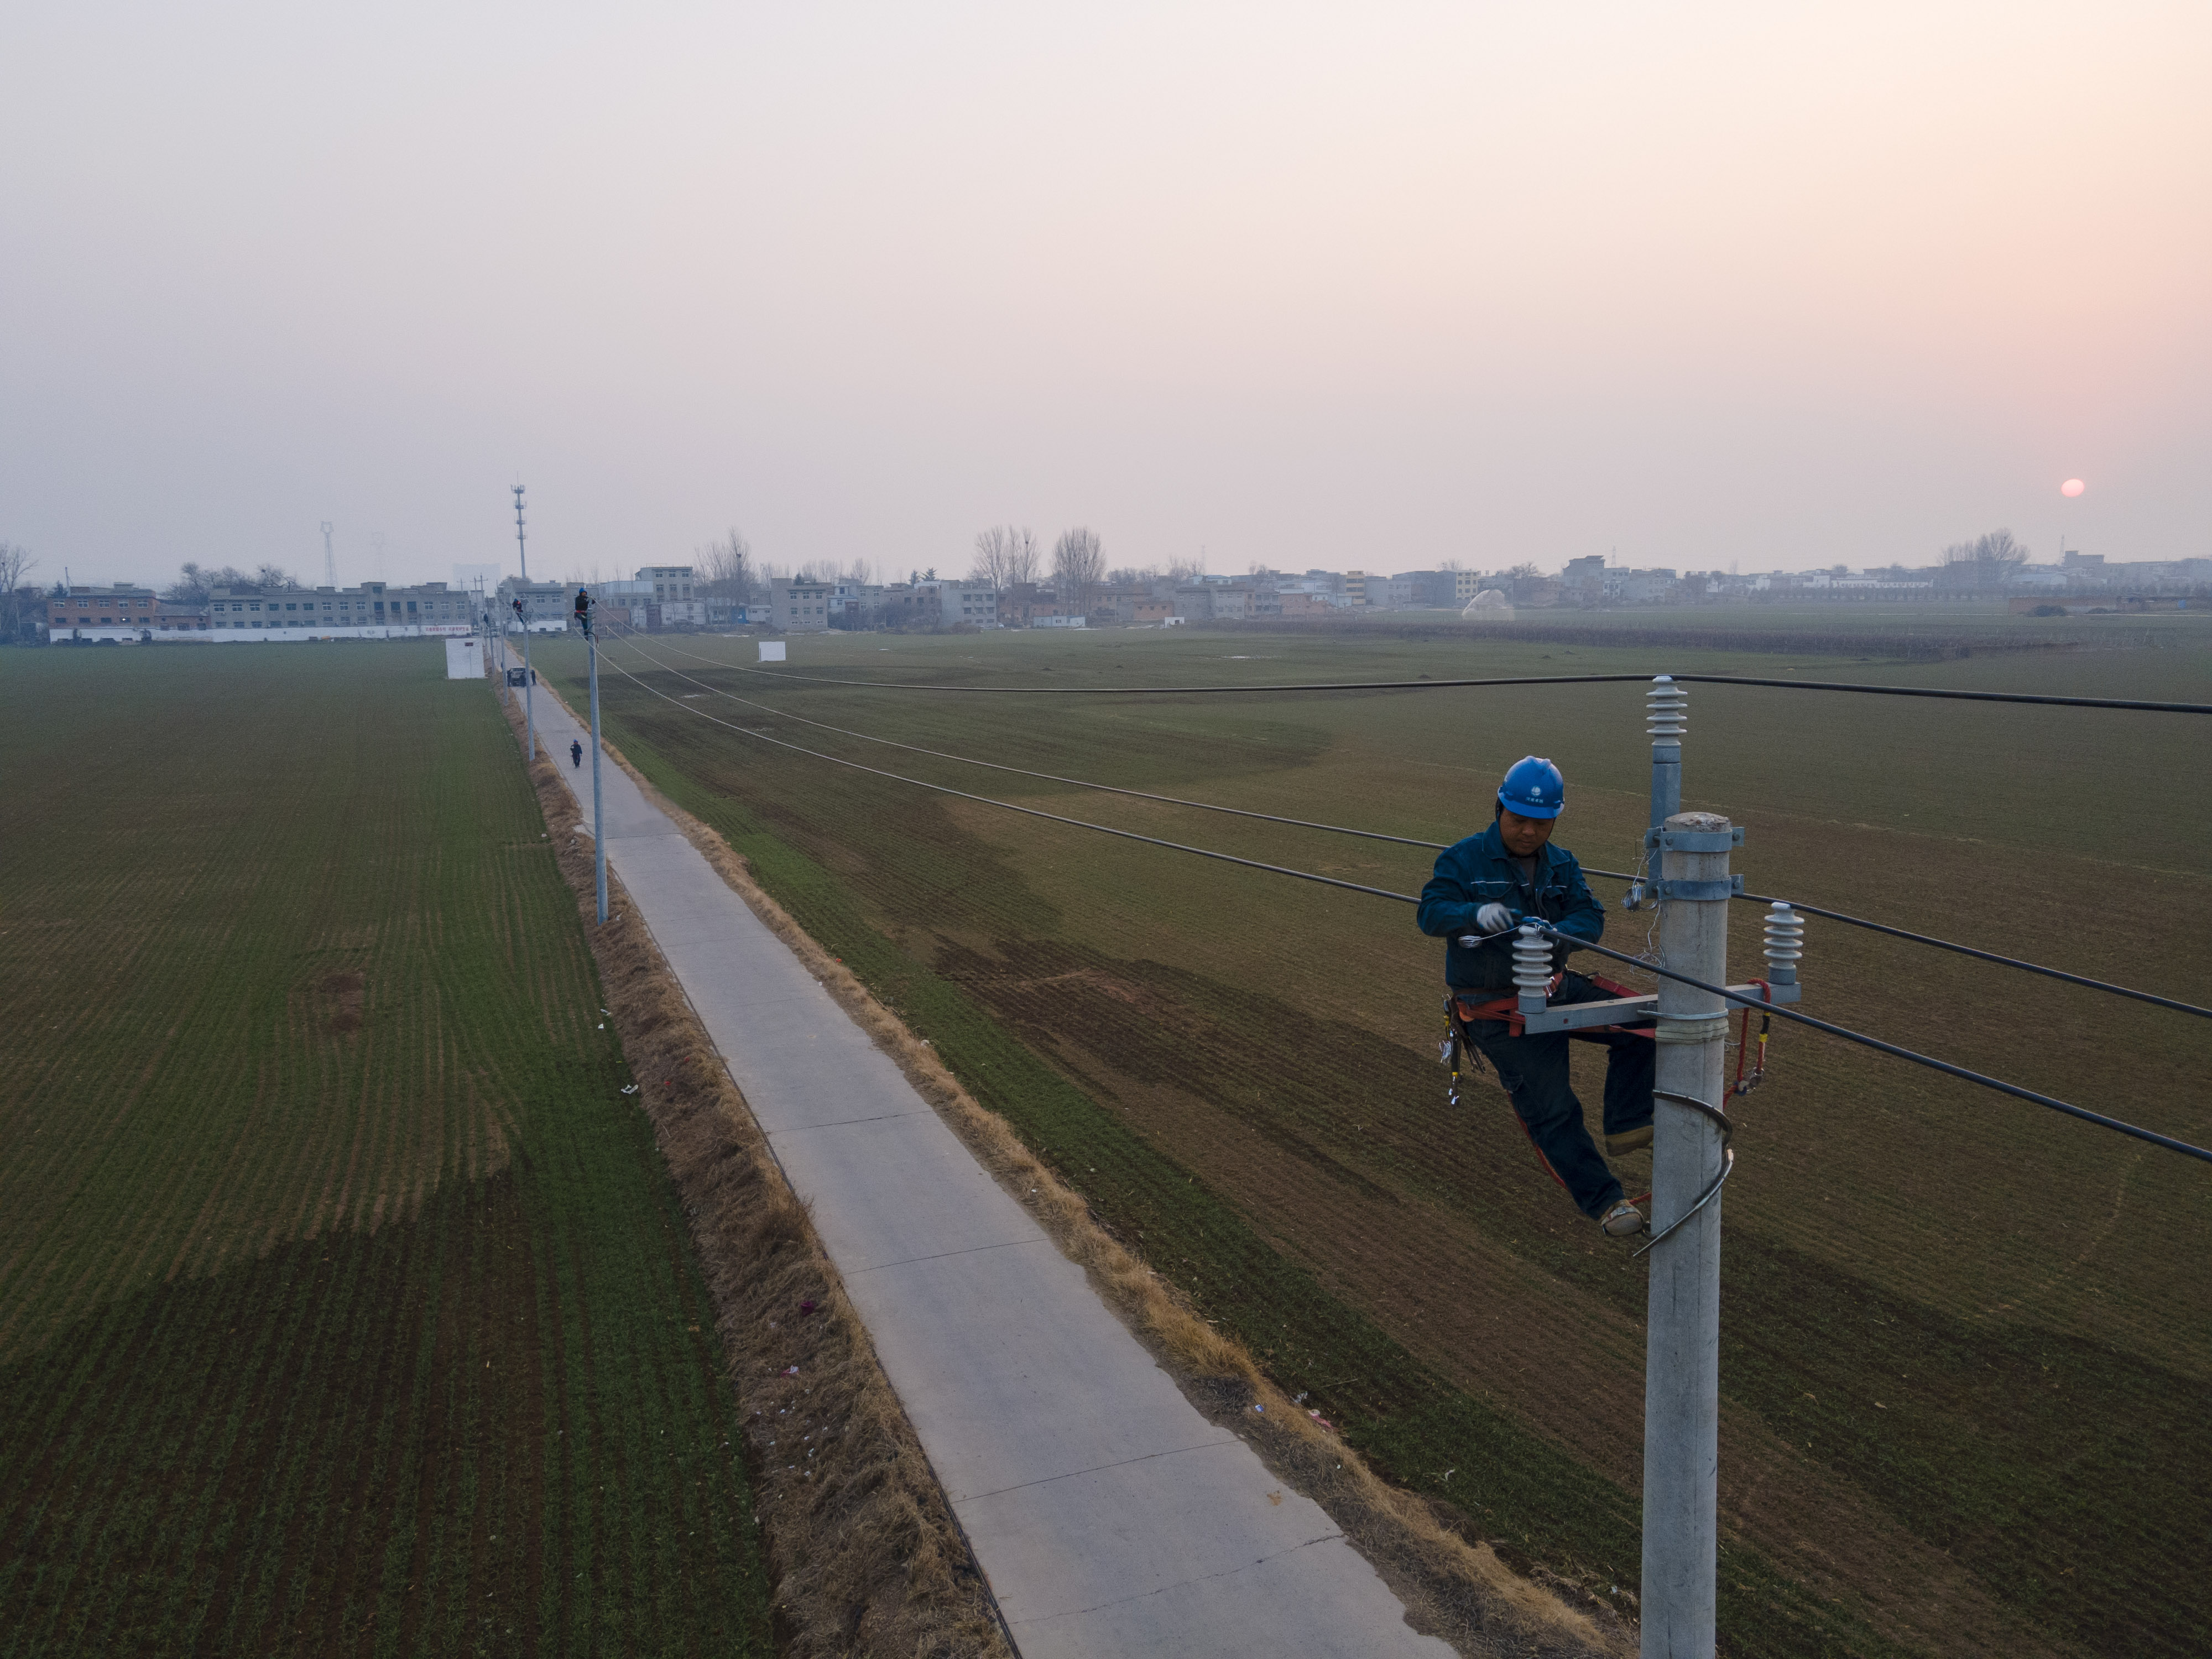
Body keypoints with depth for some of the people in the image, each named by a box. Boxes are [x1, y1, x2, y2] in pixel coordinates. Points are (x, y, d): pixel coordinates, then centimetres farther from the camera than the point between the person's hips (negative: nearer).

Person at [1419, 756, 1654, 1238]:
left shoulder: (1562, 865, 4)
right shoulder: (1464, 859, -9)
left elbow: (1591, 918, -8)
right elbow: (1431, 913, -21)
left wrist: (1557, 933, -31)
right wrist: (1476, 913, -42)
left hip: (1555, 988, 5)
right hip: (1497, 1011, -5)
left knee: (1638, 1024, -11)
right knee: (1552, 1110, -4)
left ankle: (1627, 1127, -3)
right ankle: (1603, 1202, 6)